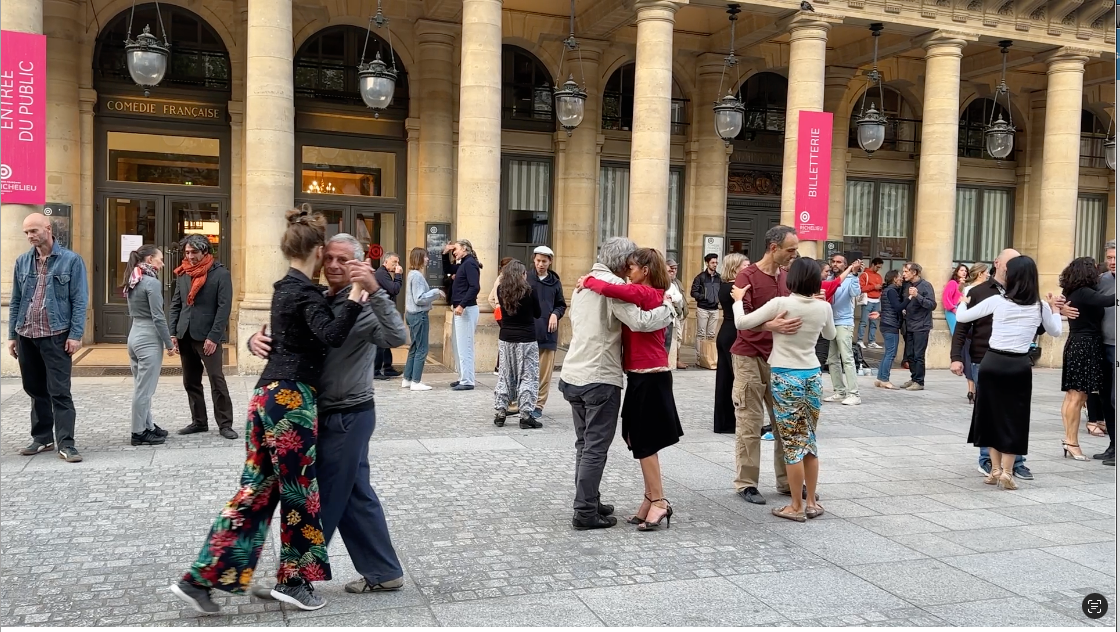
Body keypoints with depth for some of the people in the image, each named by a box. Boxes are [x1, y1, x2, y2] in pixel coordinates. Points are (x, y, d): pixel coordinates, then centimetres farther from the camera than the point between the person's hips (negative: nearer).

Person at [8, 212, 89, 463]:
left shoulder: (71, 260, -4)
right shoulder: (22, 262, 9)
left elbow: (80, 301, -7)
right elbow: (16, 301, 13)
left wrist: (75, 335, -12)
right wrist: (12, 335, 9)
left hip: (56, 336, -5)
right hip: (26, 336, 5)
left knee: (59, 392, -4)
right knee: (35, 390, 13)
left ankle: (65, 443, 0)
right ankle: (42, 437, 24)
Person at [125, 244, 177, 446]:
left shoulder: (133, 281, 11)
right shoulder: (152, 283, -14)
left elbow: (133, 313, 16)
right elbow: (158, 317, -17)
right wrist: (169, 343, -11)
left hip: (134, 336, 9)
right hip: (149, 339, -9)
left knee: (141, 386, 15)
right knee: (144, 388, -2)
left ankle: (147, 426, 23)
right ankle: (139, 433, 4)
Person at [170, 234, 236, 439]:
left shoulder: (220, 273, -6)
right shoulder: (182, 274, 11)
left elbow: (224, 307, -10)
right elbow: (176, 304, 15)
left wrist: (213, 336, -16)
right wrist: (173, 333, 5)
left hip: (208, 336, -6)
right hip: (185, 336, 6)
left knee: (217, 380, -4)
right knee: (190, 381, 11)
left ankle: (225, 424, 2)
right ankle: (198, 421, 21)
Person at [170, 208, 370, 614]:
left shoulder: (286, 288, 15)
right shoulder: (306, 292, -13)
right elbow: (332, 336, -30)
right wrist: (358, 292, -33)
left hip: (268, 395, 9)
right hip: (292, 399, -9)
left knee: (257, 488, 11)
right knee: (299, 490, 5)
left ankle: (200, 577, 12)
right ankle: (293, 581, 18)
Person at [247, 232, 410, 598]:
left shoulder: (363, 307, -15)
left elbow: (397, 338, -31)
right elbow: (285, 338, 9)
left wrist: (375, 291, -40)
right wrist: (258, 340, -13)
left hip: (349, 416, -8)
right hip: (328, 414, 8)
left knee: (324, 499, 4)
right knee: (356, 496, 14)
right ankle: (383, 573, 25)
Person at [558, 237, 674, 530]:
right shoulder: (613, 284, -12)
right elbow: (639, 321, -22)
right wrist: (670, 309, -8)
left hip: (573, 374, 9)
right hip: (600, 378, -9)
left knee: (585, 444, 17)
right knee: (596, 448, -2)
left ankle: (587, 502, 25)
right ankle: (585, 513, 1)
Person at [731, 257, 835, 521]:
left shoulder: (781, 304, -14)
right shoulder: (824, 307, 0)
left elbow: (742, 323, -13)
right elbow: (831, 335, 20)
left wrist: (738, 299, 5)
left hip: (785, 377, -4)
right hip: (813, 376, 5)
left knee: (792, 443, 0)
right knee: (809, 441, 14)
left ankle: (796, 506, 7)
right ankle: (811, 502, 20)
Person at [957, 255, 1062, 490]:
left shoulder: (997, 301, -5)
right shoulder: (1040, 307, 1)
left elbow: (962, 317, 3)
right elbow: (1056, 331, 20)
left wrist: (963, 302, 23)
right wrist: (1054, 308, 34)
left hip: (993, 363, 0)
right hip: (1019, 366, 1)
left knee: (991, 414, 12)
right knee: (1013, 417, 8)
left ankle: (995, 470, 16)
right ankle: (1006, 472, 4)